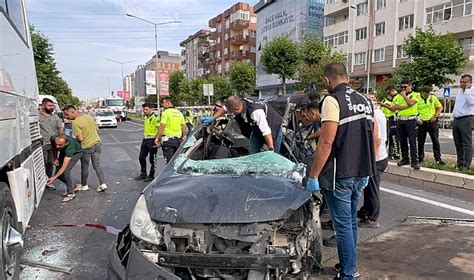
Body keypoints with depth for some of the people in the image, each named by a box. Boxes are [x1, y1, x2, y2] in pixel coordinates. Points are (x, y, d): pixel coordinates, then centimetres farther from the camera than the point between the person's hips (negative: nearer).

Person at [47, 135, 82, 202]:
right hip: (63, 152, 6)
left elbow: (64, 167, -41)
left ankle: (71, 194, -9)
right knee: (58, 173, -3)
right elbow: (54, 148, -1)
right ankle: (72, 186, 20)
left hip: (76, 153, -6)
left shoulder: (70, 147, -44)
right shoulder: (53, 139, -30)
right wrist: (55, 158, -8)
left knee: (66, 171, -23)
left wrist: (54, 178, -44)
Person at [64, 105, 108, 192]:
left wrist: (75, 138, 2)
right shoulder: (88, 117, 4)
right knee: (97, 166, 12)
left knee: (84, 167, 13)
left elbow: (80, 139, -19)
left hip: (87, 147, -6)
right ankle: (103, 184, 6)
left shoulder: (75, 123, -18)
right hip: (97, 143, 6)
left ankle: (84, 185, 29)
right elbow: (97, 129, 11)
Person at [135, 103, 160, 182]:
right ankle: (143, 174, 26)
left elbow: (159, 129, -18)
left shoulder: (155, 118, -14)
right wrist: (144, 137, 20)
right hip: (145, 139, 9)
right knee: (141, 157, 13)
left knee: (152, 159, 2)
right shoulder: (145, 117, 13)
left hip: (152, 140, -9)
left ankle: (151, 175, 13)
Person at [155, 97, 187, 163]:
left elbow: (161, 127, -14)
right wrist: (184, 137, 22)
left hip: (168, 140, -7)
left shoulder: (166, 112, -8)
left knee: (170, 161, -4)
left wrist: (157, 138, -9)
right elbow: (184, 128, 14)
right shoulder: (179, 113, 14)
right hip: (178, 140, 7)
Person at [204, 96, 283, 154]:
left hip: (274, 127, -7)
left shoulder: (256, 111, -41)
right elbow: (224, 108, 6)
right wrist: (212, 118, 4)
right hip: (257, 129, 8)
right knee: (252, 153, 1)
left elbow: (266, 132, -41)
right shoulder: (237, 105, -18)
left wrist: (271, 150, -39)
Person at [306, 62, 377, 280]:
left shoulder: (333, 100, -13)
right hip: (360, 173, 8)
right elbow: (375, 141, 13)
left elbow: (326, 143, -19)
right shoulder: (365, 101, 10)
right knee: (351, 221, 20)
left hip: (339, 175, -8)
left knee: (343, 225, 3)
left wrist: (313, 175, -14)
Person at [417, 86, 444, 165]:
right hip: (421, 123, 0)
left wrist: (435, 116, -4)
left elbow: (440, 107, 10)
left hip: (432, 122, 1)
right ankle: (420, 159, 17)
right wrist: (417, 119, -8)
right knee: (420, 142, 6)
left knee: (435, 141, 1)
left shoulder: (433, 98, 3)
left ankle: (438, 159, 7)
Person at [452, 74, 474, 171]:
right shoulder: (460, 91, 18)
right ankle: (460, 163, 20)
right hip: (456, 120, 8)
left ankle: (466, 166, -6)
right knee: (458, 144, 11)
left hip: (466, 120, -8)